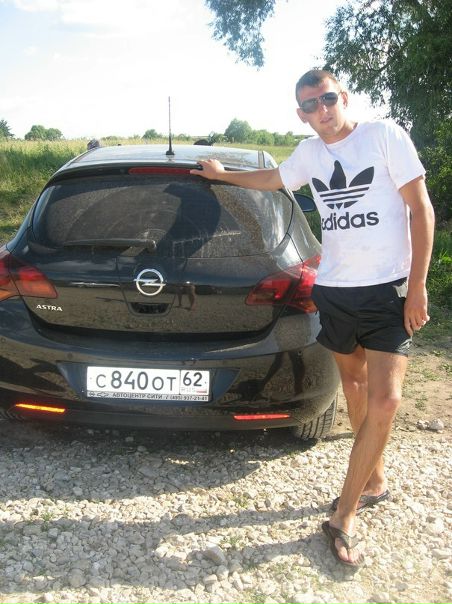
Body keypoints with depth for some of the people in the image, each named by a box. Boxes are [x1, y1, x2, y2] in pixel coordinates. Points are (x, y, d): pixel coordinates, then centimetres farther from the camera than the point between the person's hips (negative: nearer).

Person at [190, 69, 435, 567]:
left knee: (384, 401, -13)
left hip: (388, 290, -5)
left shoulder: (385, 135, -5)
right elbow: (272, 179, 31)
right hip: (334, 290, 5)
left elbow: (421, 210, -6)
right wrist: (222, 175, 41)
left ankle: (343, 518, -1)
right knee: (352, 382, 15)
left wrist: (417, 285, -12)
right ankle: (373, 480, 35)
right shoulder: (309, 153, 9)